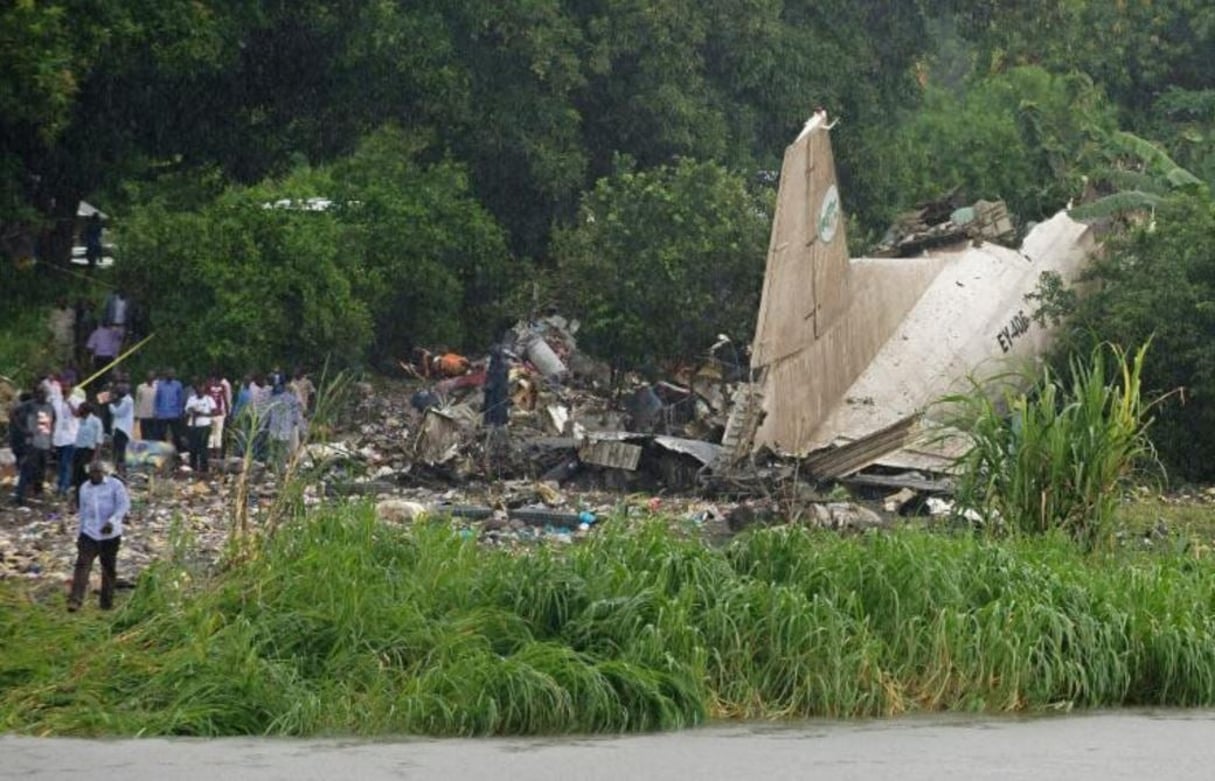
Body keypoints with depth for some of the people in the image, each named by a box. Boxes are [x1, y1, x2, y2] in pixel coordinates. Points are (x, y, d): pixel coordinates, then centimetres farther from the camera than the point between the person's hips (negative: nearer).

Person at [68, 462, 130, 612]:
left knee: (109, 569, 5)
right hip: (89, 533, 3)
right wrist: (80, 534, 19)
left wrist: (112, 521, -27)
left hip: (110, 535, -3)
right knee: (82, 565, -13)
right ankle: (75, 601, -23)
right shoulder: (84, 488, 13)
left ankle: (107, 603, 17)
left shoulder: (115, 485, -3)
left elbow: (124, 504, -12)